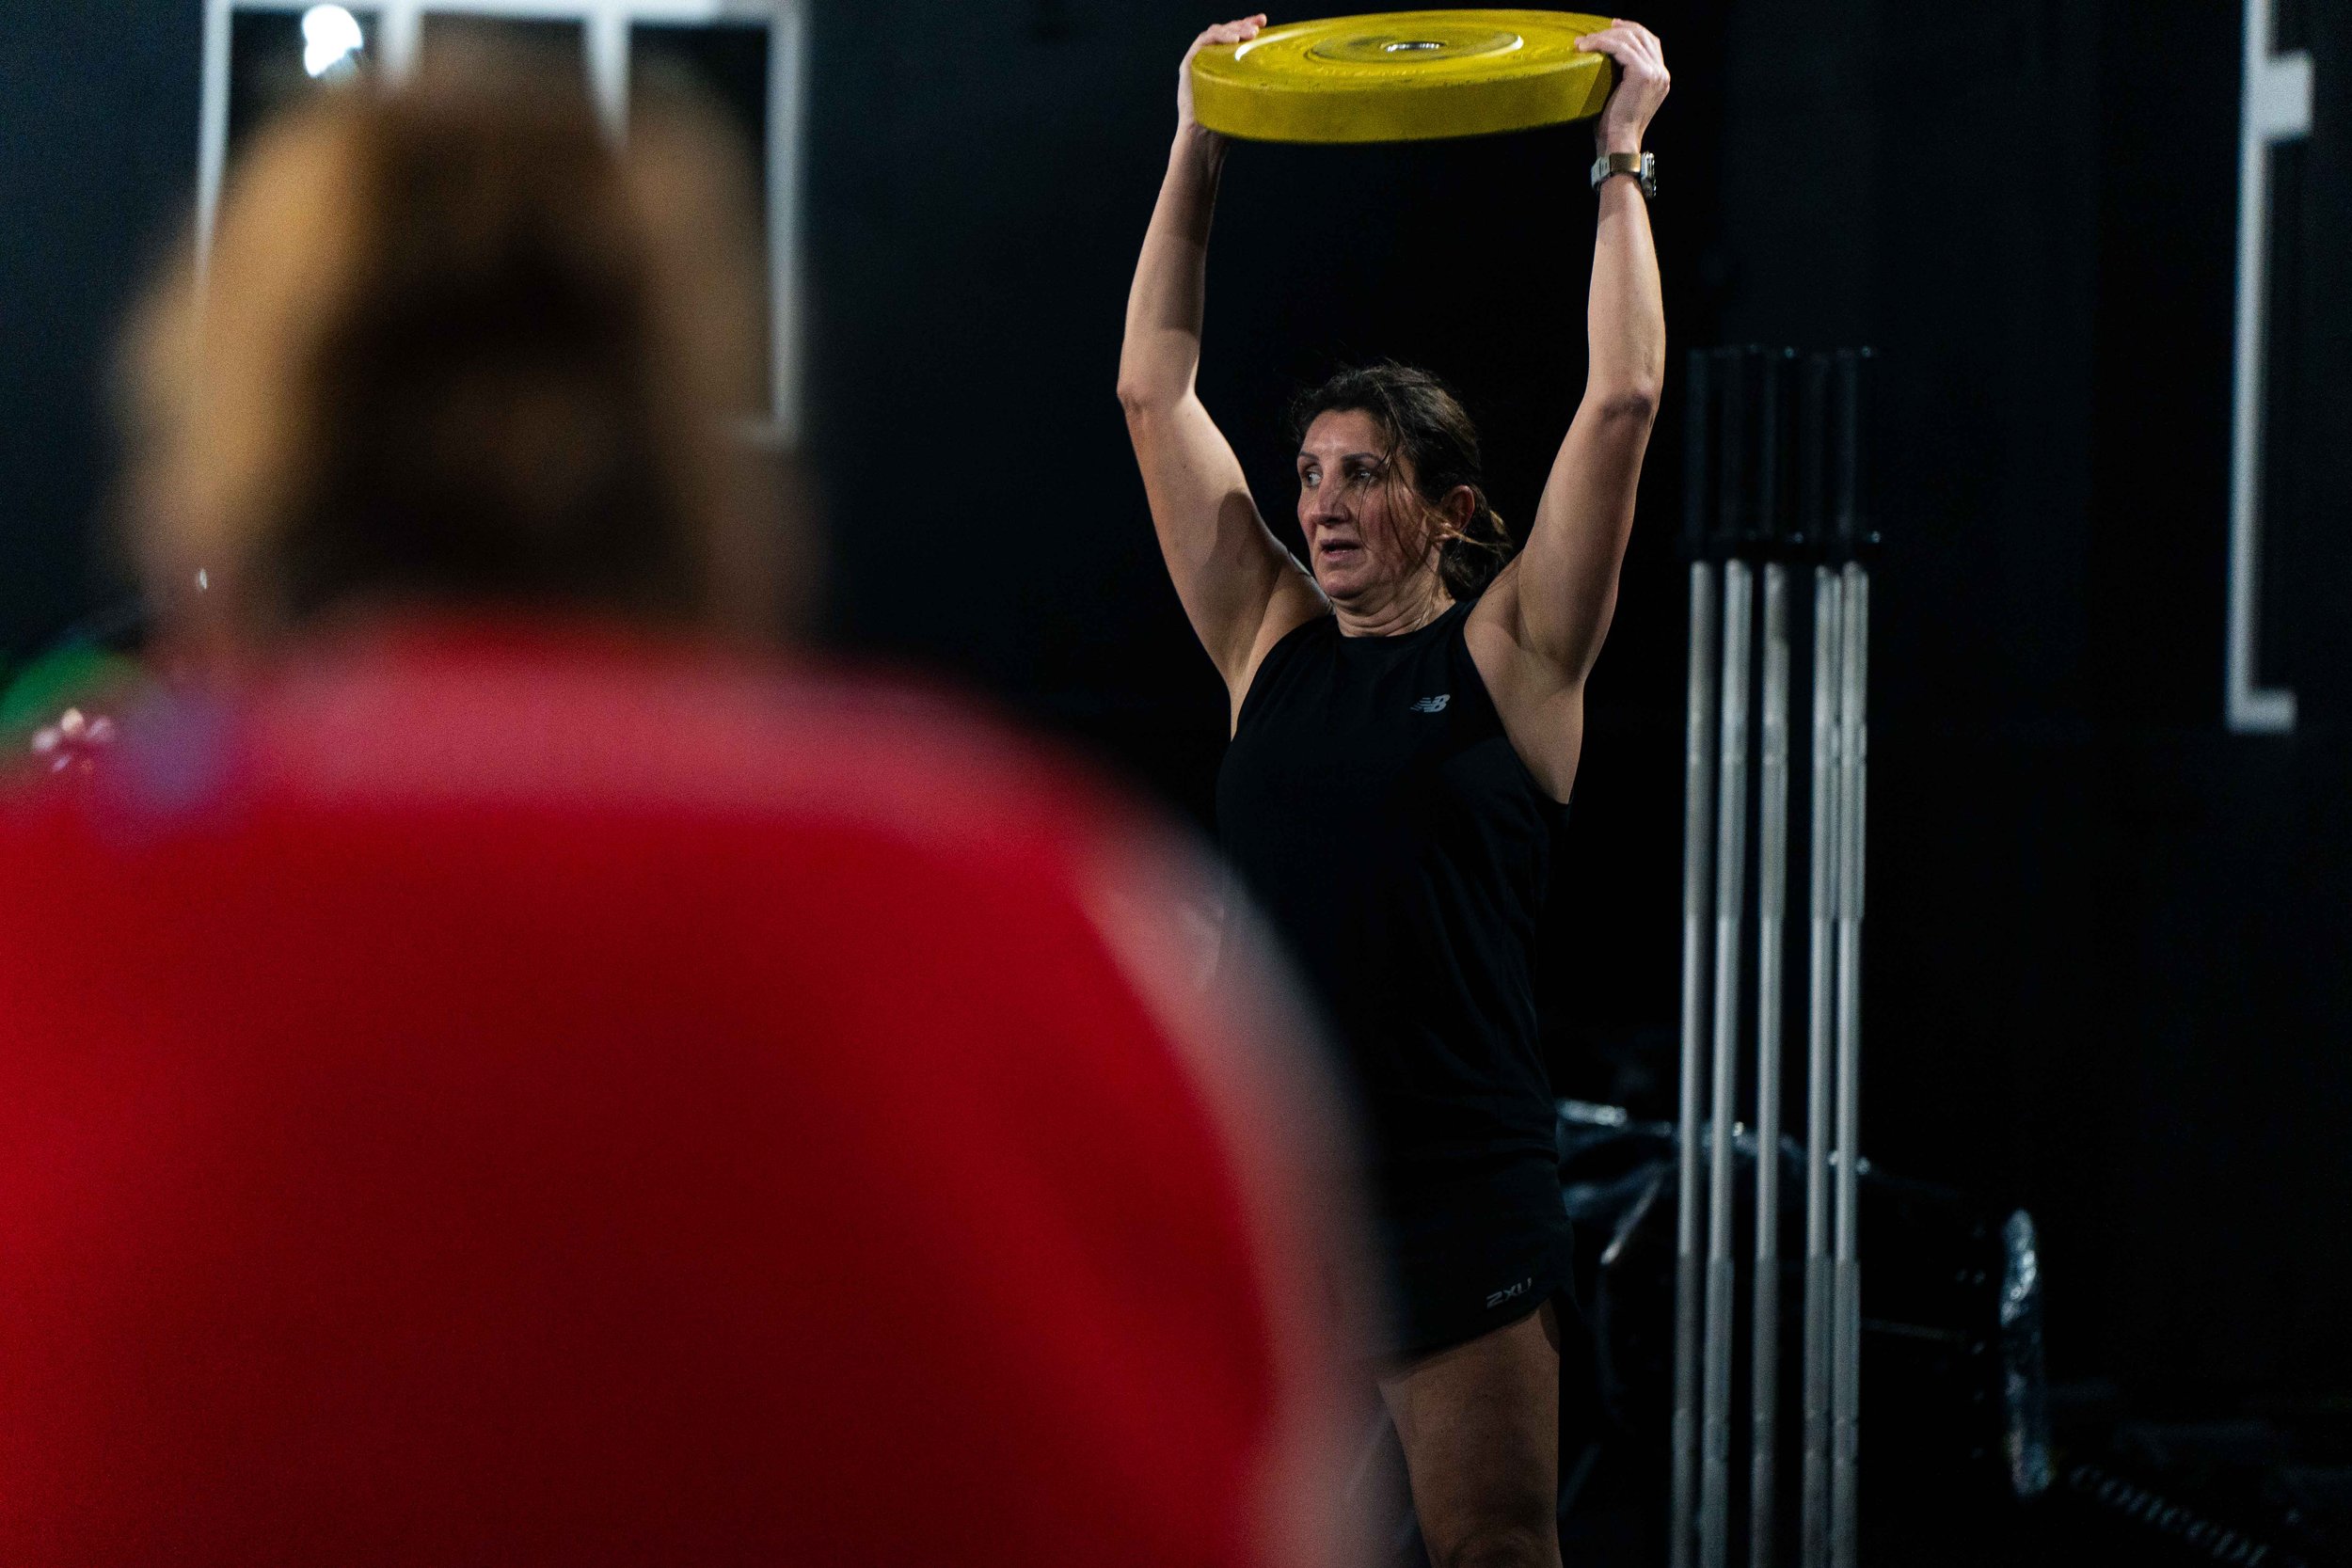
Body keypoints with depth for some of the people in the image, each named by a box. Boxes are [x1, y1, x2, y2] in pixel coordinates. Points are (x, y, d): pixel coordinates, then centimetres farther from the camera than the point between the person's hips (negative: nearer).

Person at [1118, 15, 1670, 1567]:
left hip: (1457, 1205, -4)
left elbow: (1622, 403, -7)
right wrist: (1199, 152, 12)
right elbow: (1157, 391, 13)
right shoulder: (1270, 643, 10)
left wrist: (1620, 157, -2)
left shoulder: (1507, 657, 0)